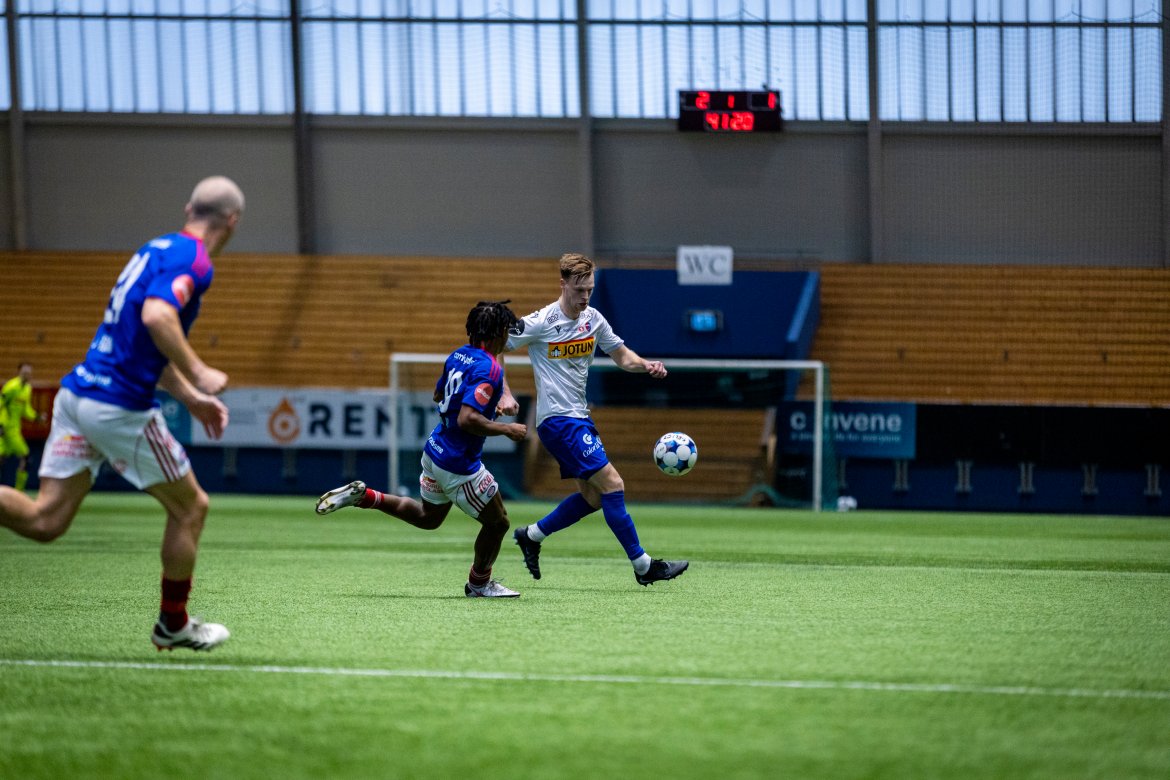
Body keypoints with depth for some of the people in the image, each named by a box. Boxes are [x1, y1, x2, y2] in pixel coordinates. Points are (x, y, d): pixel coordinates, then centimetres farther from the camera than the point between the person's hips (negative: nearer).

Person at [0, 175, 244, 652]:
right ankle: (173, 625, 21)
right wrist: (198, 376, -20)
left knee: (44, 520, 3)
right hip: (120, 408, -8)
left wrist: (190, 399, 28)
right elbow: (156, 315, -29)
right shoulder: (193, 260, -10)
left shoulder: (157, 250, 19)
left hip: (78, 394, 8)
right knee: (191, 507, 11)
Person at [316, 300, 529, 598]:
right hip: (459, 466, -9)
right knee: (497, 522, 10)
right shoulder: (489, 369, -24)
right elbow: (467, 420, -32)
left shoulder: (458, 356, 4)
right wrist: (507, 429, -20)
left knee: (428, 517, 29)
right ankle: (479, 583, 28)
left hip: (435, 451, 9)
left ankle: (362, 496, 17)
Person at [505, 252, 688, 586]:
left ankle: (531, 536, 28)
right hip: (557, 419, -9)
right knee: (612, 485, -14)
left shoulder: (593, 319, 5)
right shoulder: (541, 323, -14)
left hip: (580, 418, 9)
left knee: (592, 497, 12)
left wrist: (646, 365, -6)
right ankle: (643, 565, -9)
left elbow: (621, 355, 16)